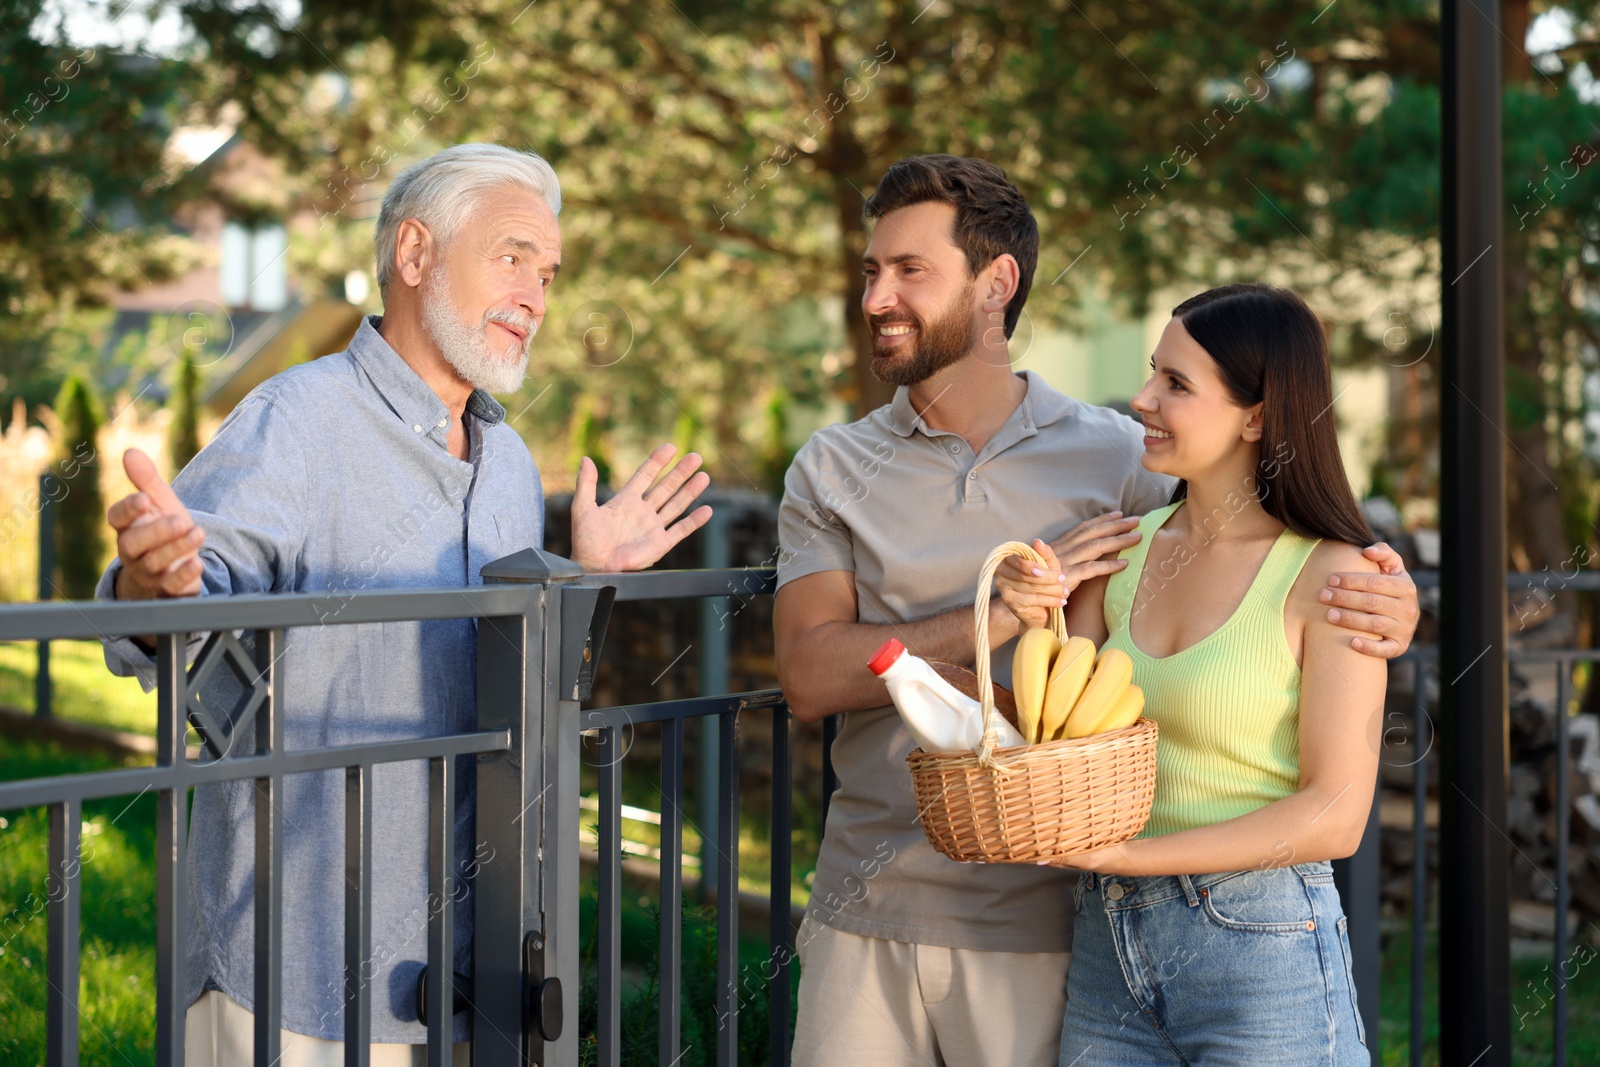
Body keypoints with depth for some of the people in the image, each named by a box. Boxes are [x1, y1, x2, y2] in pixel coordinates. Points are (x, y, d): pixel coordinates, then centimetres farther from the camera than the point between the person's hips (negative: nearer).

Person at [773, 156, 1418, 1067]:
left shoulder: (1117, 456, 1)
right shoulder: (832, 470, 6)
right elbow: (810, 675, -6)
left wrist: (1384, 606, -17)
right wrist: (1006, 614, -16)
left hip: (1030, 924, -2)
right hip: (863, 917, 2)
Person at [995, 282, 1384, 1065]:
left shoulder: (1330, 574, -9)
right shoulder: (1123, 549, 6)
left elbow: (1335, 814, -14)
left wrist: (1124, 855, -17)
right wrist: (1041, 619, -8)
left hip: (1260, 955, -5)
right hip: (1107, 945, 5)